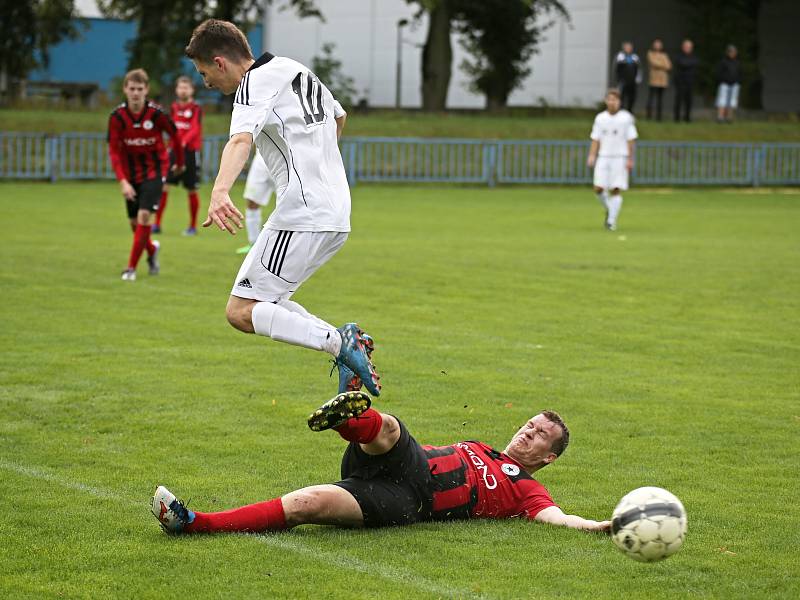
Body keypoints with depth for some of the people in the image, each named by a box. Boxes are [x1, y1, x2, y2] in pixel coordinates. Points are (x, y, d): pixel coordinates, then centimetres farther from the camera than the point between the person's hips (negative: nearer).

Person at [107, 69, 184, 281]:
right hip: (130, 173, 3)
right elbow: (114, 150, -13)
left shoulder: (156, 114, -19)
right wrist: (122, 181, -24)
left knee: (144, 216, -17)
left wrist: (180, 163, 13)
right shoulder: (117, 116, -14)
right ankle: (152, 250, 42)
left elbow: (175, 136, -1)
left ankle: (131, 267, -10)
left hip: (154, 170, -3)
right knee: (135, 223, 9)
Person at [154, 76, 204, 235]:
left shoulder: (196, 109, -6)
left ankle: (193, 226, 15)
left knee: (191, 191, 3)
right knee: (163, 186, -6)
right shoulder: (174, 107, 9)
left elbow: (195, 129, -18)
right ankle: (157, 224, -3)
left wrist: (184, 142, -34)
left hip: (191, 151, -4)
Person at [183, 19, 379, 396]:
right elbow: (338, 117, 38)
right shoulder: (296, 70, 20)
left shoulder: (256, 82, -9)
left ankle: (338, 343, -18)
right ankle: (344, 347, 3)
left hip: (301, 214, -10)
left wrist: (220, 192, -46)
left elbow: (240, 141, -30)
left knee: (241, 313, -8)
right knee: (266, 301, 17)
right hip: (337, 216, 10)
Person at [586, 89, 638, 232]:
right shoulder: (600, 118, 7)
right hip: (603, 157, 3)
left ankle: (612, 221, -3)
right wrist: (591, 156, -3)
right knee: (598, 189, -5)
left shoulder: (626, 118, -2)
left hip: (620, 158, -3)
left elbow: (631, 140, -2)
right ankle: (609, 209, 22)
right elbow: (595, 139, 8)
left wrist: (630, 160, -7)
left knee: (615, 190, -8)